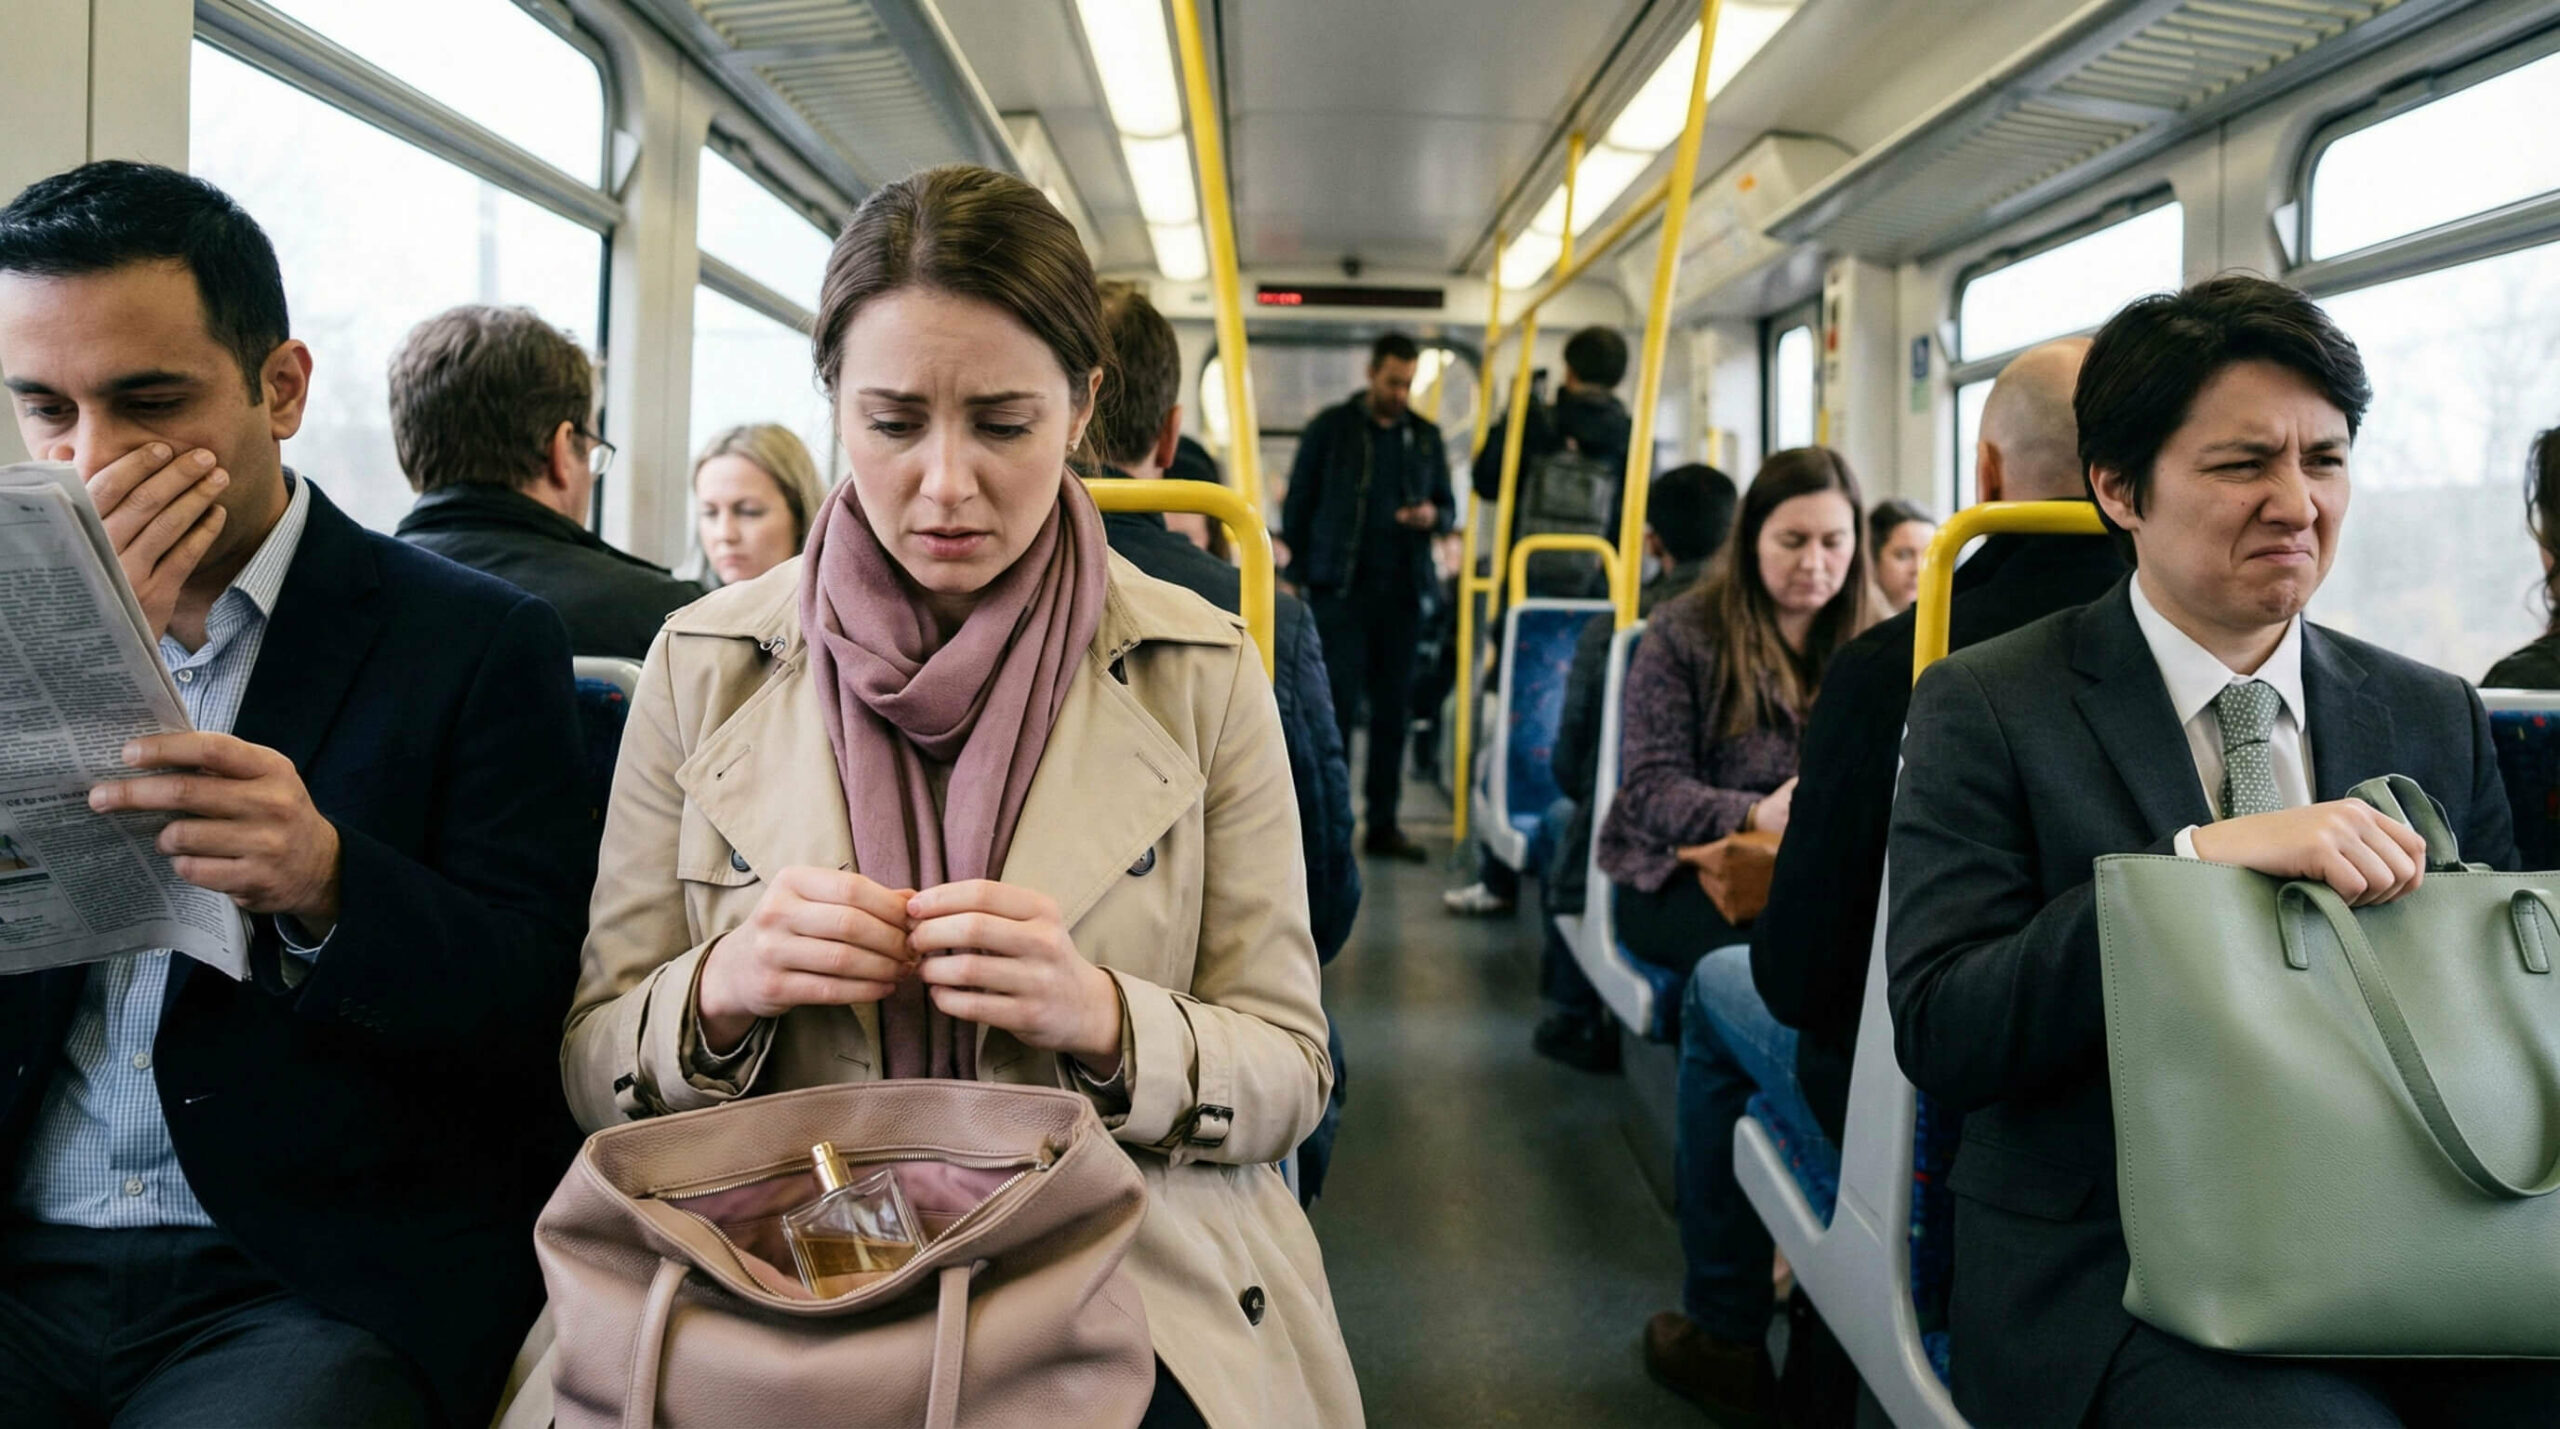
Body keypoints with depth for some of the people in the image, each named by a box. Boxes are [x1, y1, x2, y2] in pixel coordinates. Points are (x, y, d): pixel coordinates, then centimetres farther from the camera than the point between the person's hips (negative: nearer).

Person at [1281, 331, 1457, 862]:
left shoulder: (1426, 436, 13)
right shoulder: (1330, 427, 2)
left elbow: (1447, 504, 21)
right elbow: (1297, 504, 3)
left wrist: (1435, 516, -4)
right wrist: (1297, 575, -2)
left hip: (1402, 589, 4)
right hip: (1340, 588, -4)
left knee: (1394, 710, 6)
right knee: (1337, 704, -6)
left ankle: (1383, 824, 14)